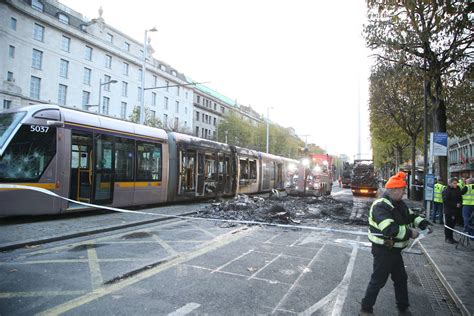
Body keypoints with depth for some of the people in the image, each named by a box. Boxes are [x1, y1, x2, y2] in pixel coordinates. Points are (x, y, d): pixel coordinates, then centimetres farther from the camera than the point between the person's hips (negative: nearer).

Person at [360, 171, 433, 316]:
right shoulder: (380, 206, -25)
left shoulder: (399, 204, 7)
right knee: (378, 281, 1)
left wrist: (425, 224, 0)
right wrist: (410, 233, -26)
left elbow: (411, 216, 18)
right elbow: (389, 229, -35)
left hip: (394, 249, 10)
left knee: (401, 278, 22)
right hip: (383, 250, -10)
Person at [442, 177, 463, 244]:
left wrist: (459, 204, 1)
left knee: (452, 224, 11)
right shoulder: (446, 191, -10)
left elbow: (460, 198, 19)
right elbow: (446, 201, -15)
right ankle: (448, 238, 10)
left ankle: (451, 238, 20)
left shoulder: (457, 189, 10)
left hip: (455, 210, 6)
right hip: (448, 211, -6)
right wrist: (455, 205, -17)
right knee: (448, 224, 1)